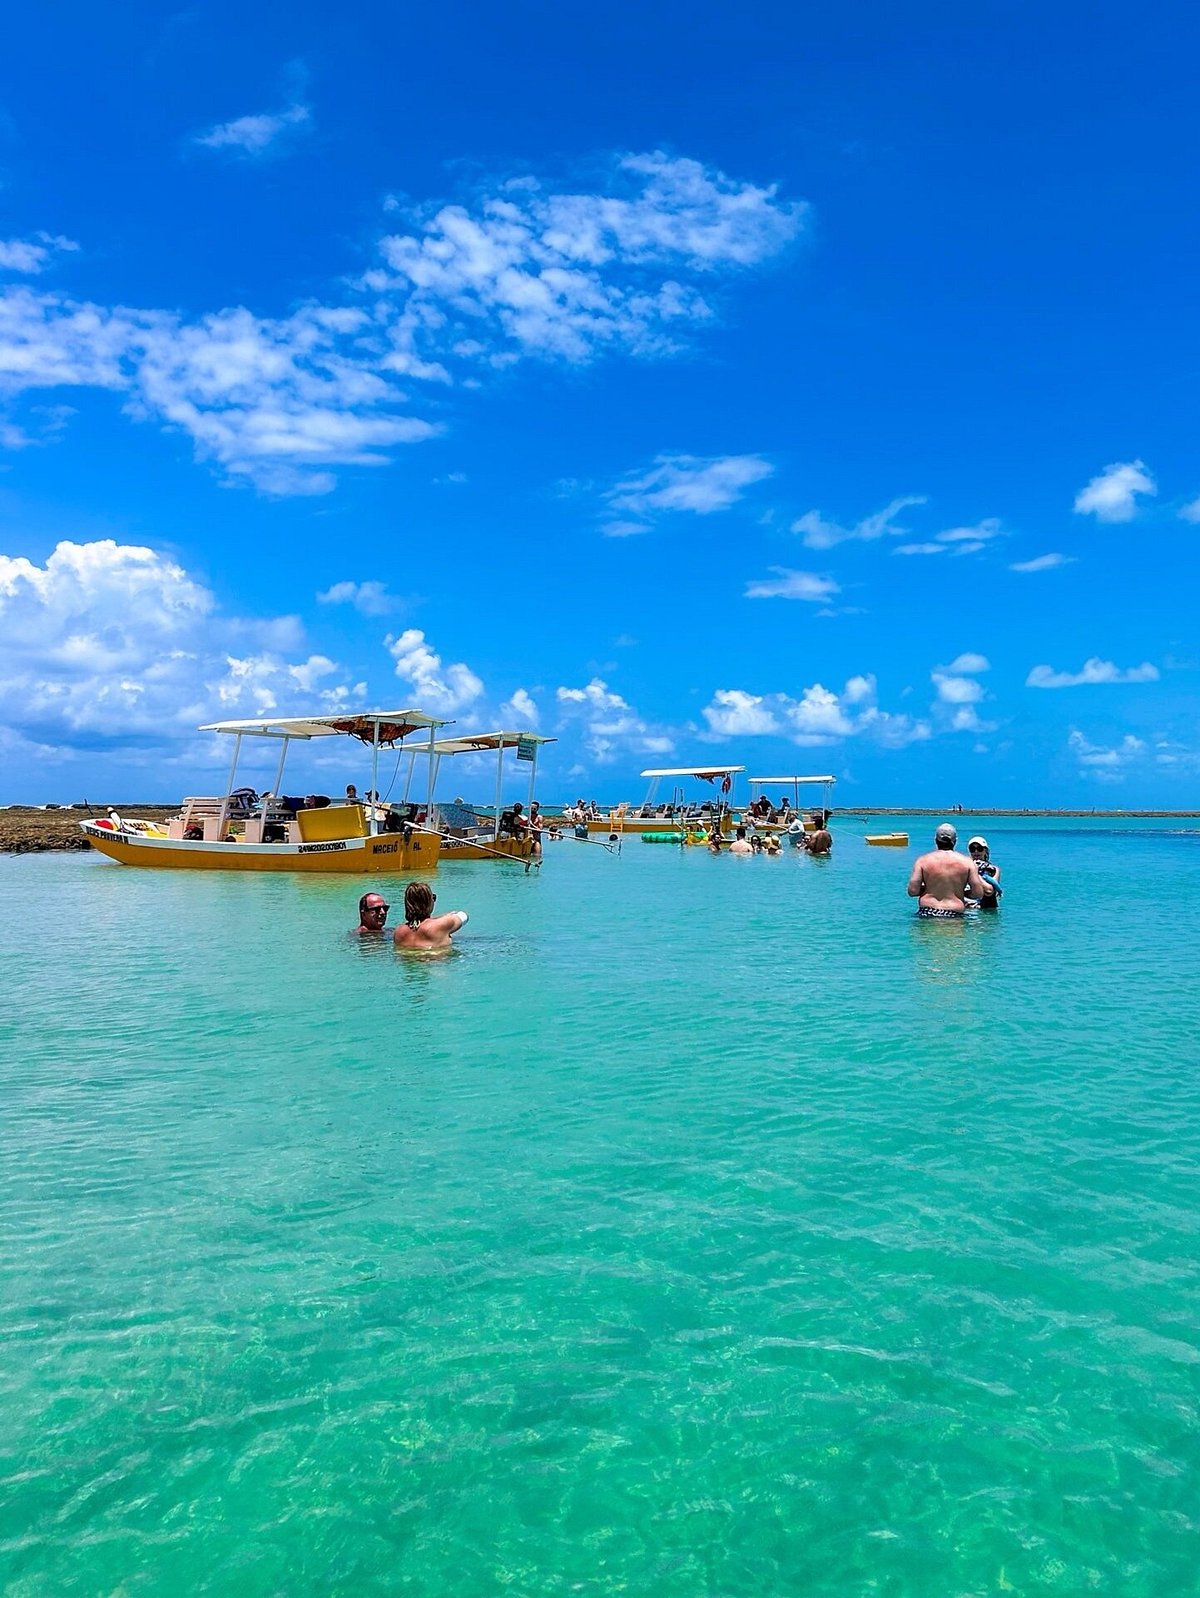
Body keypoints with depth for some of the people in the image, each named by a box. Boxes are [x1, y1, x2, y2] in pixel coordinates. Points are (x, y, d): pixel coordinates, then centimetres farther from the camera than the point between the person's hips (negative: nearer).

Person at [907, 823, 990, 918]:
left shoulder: (923, 861, 2)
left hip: (927, 914, 0)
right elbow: (978, 893, 2)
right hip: (954, 915, 0)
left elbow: (912, 891, -2)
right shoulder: (967, 862, 3)